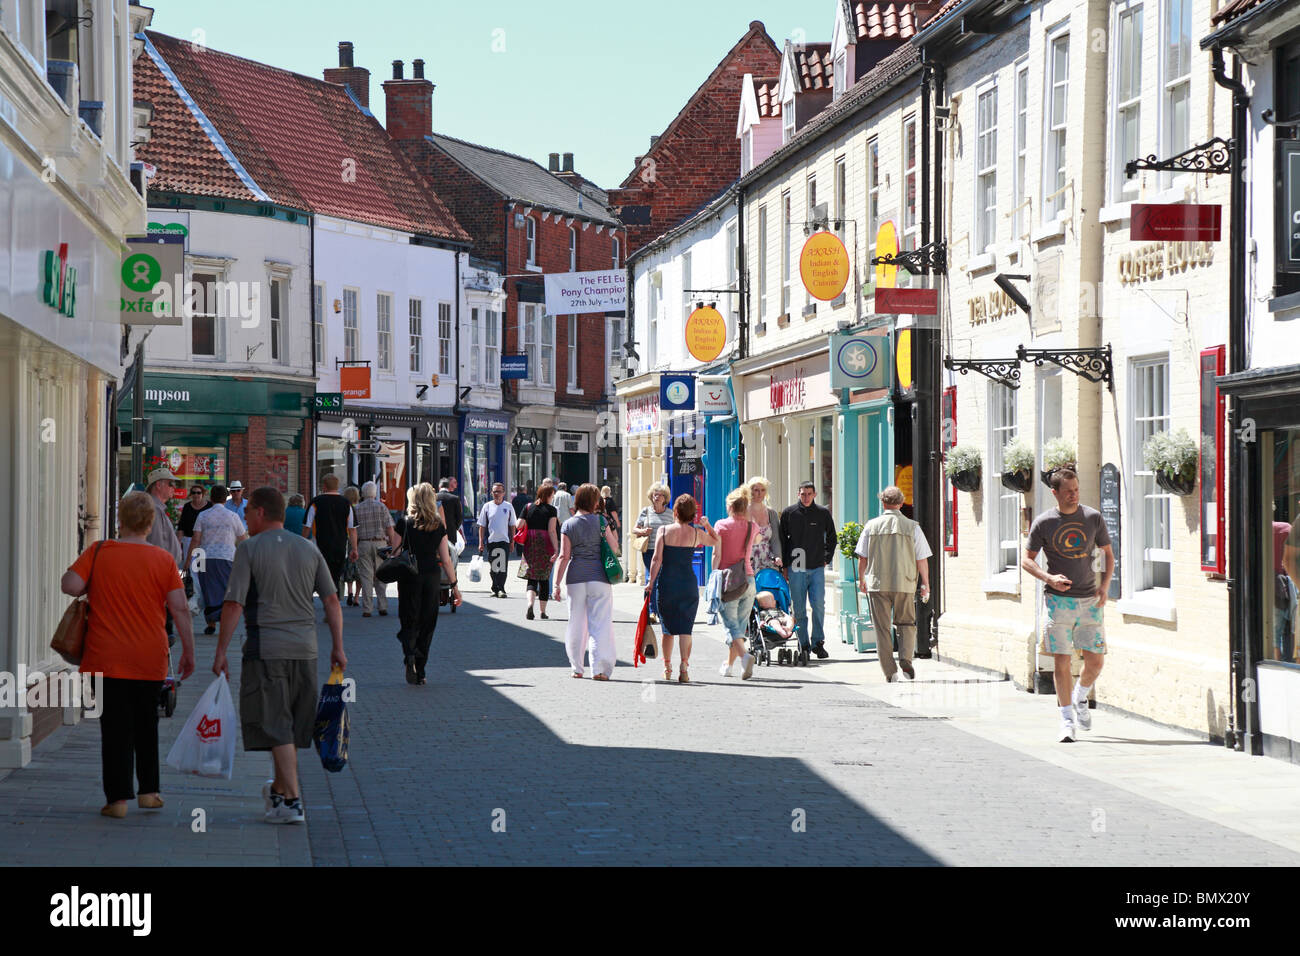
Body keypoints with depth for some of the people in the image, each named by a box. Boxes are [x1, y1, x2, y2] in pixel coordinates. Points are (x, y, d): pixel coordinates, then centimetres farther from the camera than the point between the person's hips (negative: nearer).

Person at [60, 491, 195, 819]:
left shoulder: (98, 552, -4)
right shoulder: (164, 560, -2)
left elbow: (70, 585, -13)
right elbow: (180, 609, -4)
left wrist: (92, 589, 9)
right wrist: (188, 651, 3)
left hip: (107, 657, -2)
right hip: (150, 659, 2)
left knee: (114, 728, 1)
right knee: (146, 725, 17)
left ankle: (117, 798, -1)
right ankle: (148, 791, 20)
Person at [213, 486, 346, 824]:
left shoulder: (250, 550, -6)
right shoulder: (309, 549, 9)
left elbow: (234, 605, -10)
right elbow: (331, 599, 5)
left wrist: (221, 651, -6)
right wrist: (337, 647, 9)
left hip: (266, 647, -5)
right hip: (304, 648, 5)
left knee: (276, 727, -3)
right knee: (292, 727, 16)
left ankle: (291, 801, -8)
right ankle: (279, 790, 31)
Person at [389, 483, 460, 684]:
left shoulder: (404, 523, -4)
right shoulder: (439, 526, 2)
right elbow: (446, 559, 2)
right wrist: (454, 585, 8)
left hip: (409, 575, -2)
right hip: (432, 575, 2)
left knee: (409, 621, 6)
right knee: (427, 623, 11)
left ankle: (409, 654, -24)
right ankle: (420, 671, 12)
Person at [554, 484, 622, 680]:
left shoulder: (568, 525, 1)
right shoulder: (600, 521, -2)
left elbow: (564, 556, -3)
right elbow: (614, 548, 0)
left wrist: (557, 584, -2)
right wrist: (611, 530, 18)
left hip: (576, 577, 2)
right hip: (599, 576, -2)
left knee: (576, 623, 12)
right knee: (600, 623, 0)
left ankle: (577, 668, 17)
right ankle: (599, 669, -7)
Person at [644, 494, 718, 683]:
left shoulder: (664, 531, -3)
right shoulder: (697, 534, 1)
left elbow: (657, 559, -8)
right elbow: (717, 542, 19)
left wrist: (651, 582, -3)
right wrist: (707, 525, 27)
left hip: (667, 583, 0)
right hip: (688, 584, 0)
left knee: (667, 627, 13)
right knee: (685, 627, 1)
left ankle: (667, 668, 20)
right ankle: (684, 668, -12)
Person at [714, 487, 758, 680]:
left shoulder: (721, 525, -4)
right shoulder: (752, 527, 6)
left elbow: (716, 554, -9)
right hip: (748, 578, 4)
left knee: (731, 625, -6)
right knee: (740, 624, 13)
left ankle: (744, 655, -31)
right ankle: (729, 663, 22)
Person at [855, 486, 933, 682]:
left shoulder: (872, 526, 1)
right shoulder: (912, 527, -1)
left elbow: (862, 557, 6)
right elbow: (922, 560, 0)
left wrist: (861, 579, 21)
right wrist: (926, 584, 11)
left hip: (878, 584, 0)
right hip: (905, 584, 0)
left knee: (882, 628, 5)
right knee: (906, 624, 15)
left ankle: (889, 672, 3)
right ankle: (905, 659, -6)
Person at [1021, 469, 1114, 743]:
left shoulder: (1093, 518, 4)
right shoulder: (1043, 523, -1)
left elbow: (1108, 554, 14)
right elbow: (1027, 560, 4)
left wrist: (1104, 585, -1)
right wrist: (1049, 578, -14)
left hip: (1089, 600, 2)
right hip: (1058, 600, -2)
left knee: (1095, 661, 1)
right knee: (1062, 662, -5)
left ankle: (1080, 699, 30)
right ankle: (1067, 720, 3)